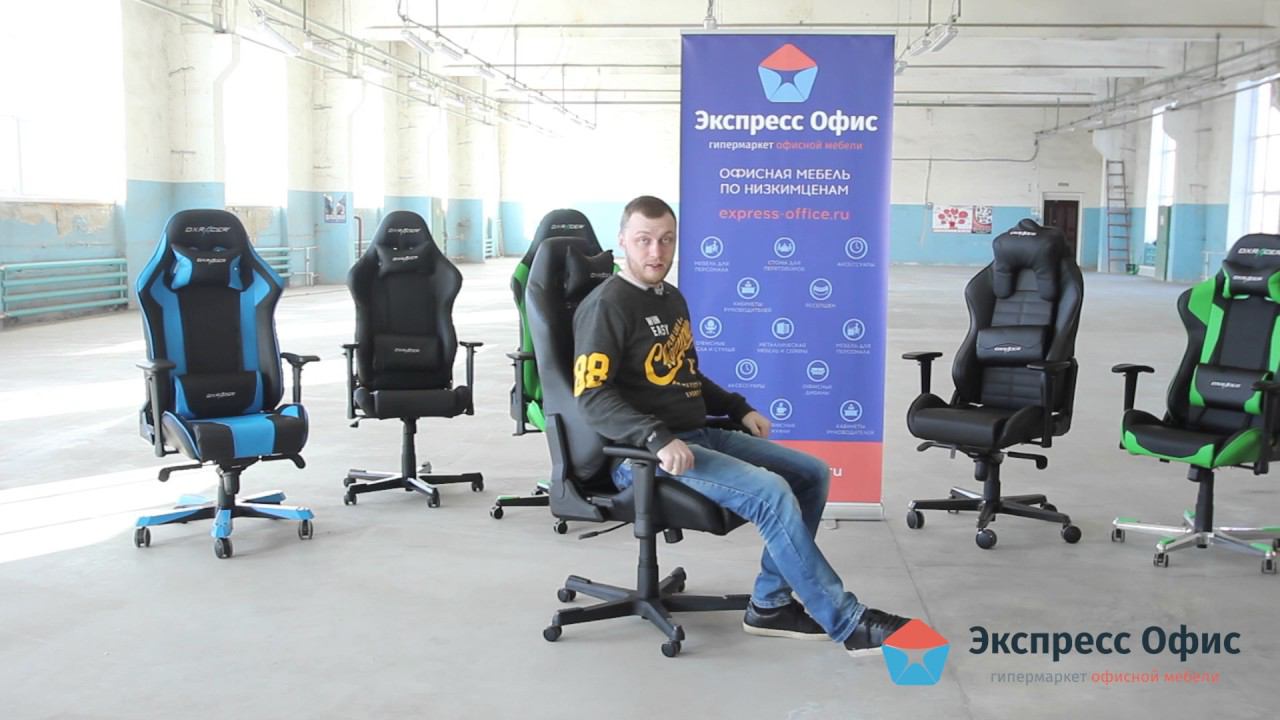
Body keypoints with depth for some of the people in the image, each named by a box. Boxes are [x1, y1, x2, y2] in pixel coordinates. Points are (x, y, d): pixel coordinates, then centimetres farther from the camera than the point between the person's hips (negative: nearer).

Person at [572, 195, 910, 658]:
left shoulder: (672, 298, 17)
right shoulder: (607, 306, -11)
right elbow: (591, 397, -20)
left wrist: (739, 409, 12)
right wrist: (657, 439, -31)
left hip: (699, 436, 9)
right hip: (643, 455, -9)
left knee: (811, 473, 3)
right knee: (769, 491, -25)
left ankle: (770, 604, 5)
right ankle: (846, 623, -13)